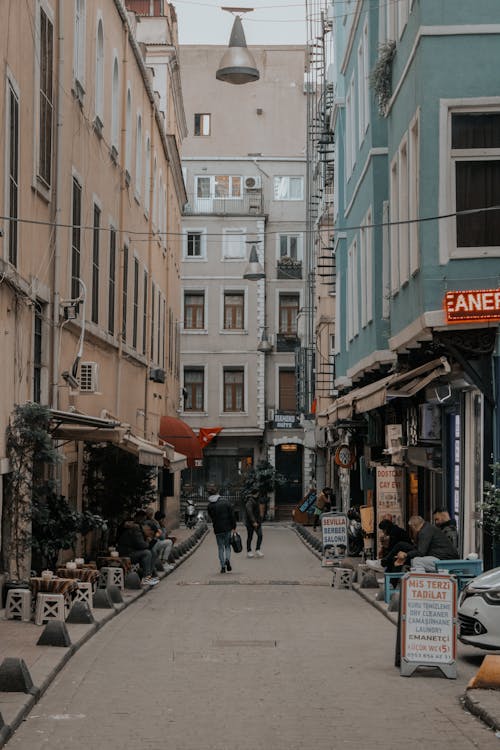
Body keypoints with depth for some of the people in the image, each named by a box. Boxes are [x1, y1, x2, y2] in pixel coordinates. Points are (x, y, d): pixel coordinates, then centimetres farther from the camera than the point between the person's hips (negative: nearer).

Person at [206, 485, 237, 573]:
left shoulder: (209, 506, -3)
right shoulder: (226, 502, -5)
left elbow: (211, 518, 7)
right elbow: (232, 515, -5)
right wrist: (234, 526, 0)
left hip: (217, 529, 0)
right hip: (227, 528, 0)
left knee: (220, 548, 11)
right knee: (227, 546, 14)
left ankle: (223, 566, 6)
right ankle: (227, 559, -13)